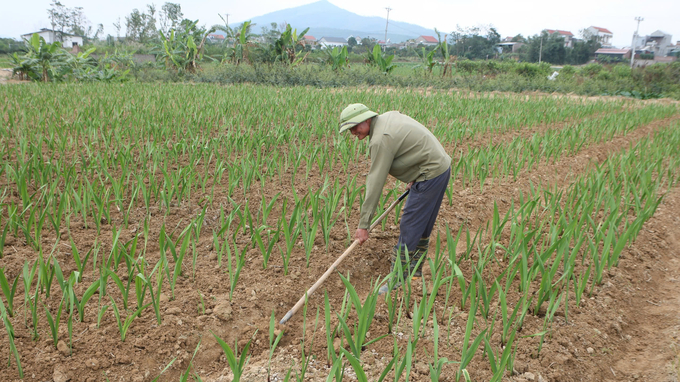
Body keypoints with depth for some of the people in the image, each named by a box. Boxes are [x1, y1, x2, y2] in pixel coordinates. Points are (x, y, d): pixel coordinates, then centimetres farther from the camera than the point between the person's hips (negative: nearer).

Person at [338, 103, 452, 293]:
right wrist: (414, 177, 19)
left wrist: (364, 224, -19)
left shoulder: (380, 140, -21)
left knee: (410, 229, -6)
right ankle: (415, 272, 31)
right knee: (423, 226, 19)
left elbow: (375, 183, -23)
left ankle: (398, 281, 0)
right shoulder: (390, 116, 8)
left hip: (430, 176, -11)